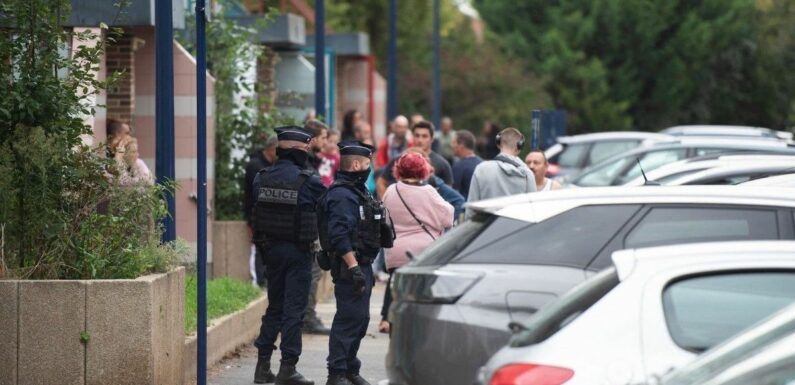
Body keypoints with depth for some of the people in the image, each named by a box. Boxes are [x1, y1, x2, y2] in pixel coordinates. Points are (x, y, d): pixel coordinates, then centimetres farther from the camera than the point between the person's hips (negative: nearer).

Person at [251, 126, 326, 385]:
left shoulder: (261, 179, 0)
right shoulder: (307, 181, -14)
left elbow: (255, 213, 4)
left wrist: (263, 248, 11)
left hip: (270, 249, 5)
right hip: (298, 252, -5)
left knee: (274, 307, 17)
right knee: (294, 310, 1)